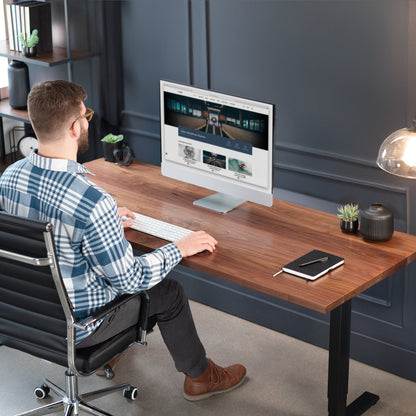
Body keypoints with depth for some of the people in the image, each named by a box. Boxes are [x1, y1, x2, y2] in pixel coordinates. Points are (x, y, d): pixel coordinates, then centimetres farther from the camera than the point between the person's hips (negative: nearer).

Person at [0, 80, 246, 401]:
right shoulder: (93, 203, -35)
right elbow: (129, 281, -22)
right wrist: (180, 248, -7)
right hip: (73, 326, -7)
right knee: (169, 293, 15)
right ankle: (200, 377, 38)